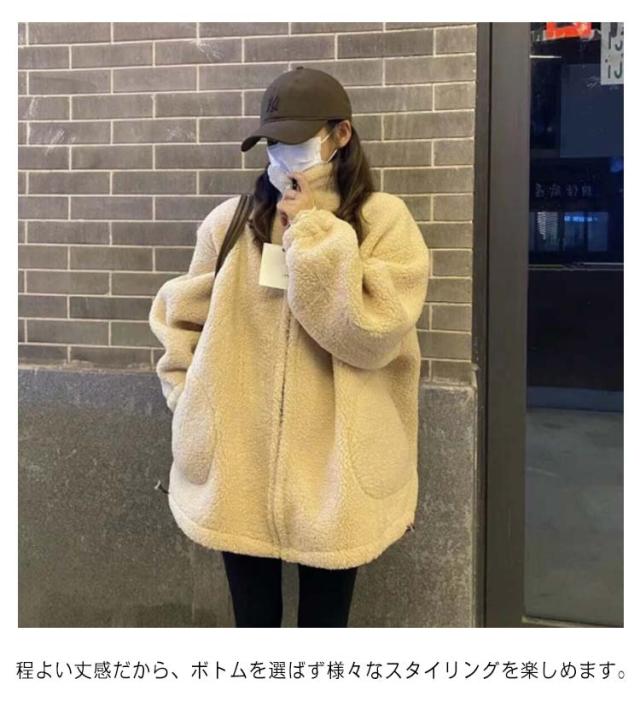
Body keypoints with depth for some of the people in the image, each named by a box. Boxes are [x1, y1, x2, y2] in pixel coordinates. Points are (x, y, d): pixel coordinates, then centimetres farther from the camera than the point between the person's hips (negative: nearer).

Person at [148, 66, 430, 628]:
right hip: (238, 469, 2)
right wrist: (192, 402, 3)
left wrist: (311, 227, -15)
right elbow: (181, 317, 13)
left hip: (334, 471, -1)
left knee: (325, 616, 15)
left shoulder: (382, 218, -5)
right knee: (253, 617, 15)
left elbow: (369, 334, -18)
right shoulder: (231, 221, 2)